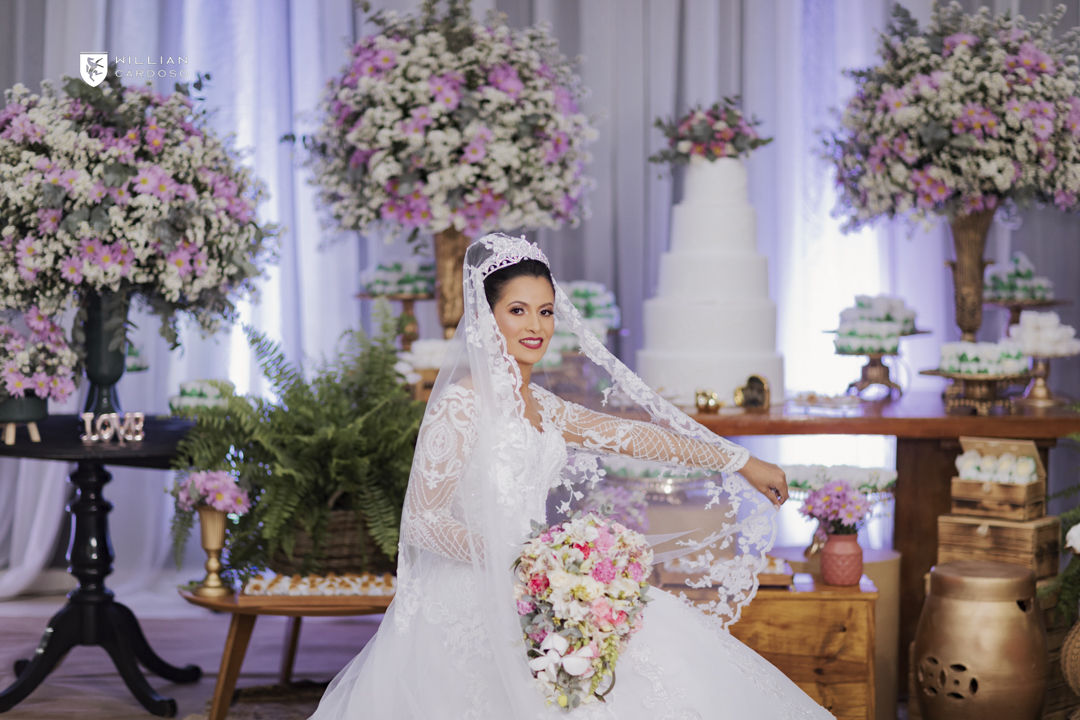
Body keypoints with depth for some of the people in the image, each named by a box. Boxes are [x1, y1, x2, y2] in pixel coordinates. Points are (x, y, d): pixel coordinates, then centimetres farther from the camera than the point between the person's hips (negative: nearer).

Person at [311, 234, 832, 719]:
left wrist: (741, 462, 21)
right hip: (472, 605, -8)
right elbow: (423, 522, -15)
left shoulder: (538, 404, 12)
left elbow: (633, 435, 17)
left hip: (526, 587, 8)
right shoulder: (463, 403, -13)